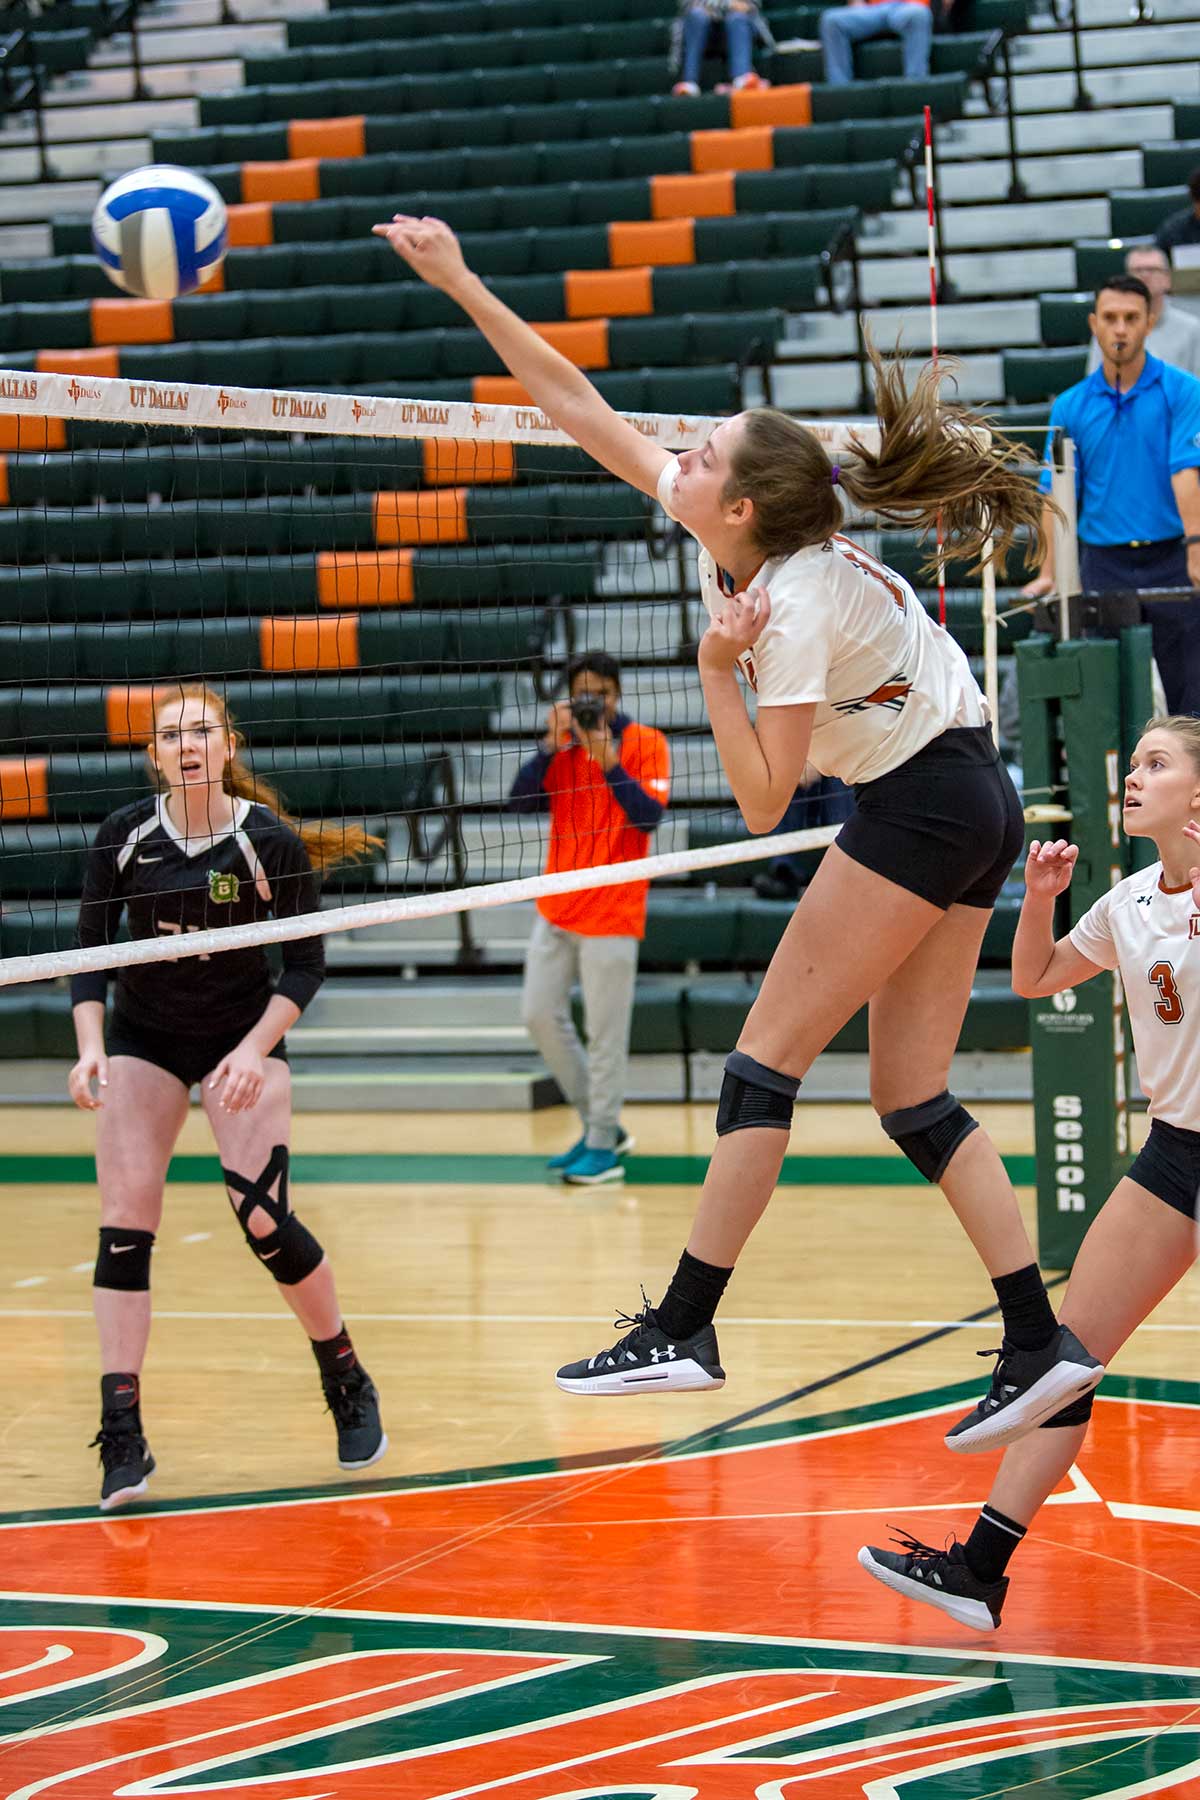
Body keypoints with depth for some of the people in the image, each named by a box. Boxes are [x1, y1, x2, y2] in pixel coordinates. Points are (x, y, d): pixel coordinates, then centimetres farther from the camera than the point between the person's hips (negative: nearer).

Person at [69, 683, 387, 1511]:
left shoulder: (271, 842, -16)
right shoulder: (124, 836, -10)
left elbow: (307, 964, -9)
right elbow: (90, 950, -4)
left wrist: (255, 1049, -21)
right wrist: (91, 1047, -18)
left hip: (242, 1036, -2)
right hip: (143, 1039, 2)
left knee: (264, 1218, -12)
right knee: (124, 1225, -9)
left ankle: (349, 1383, 12)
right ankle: (122, 1440, -8)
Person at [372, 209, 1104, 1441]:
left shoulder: (800, 607, -22)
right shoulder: (720, 527, 1)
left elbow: (763, 804, -18)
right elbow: (578, 405, 5)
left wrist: (719, 671, -22)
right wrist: (463, 286, 4)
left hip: (919, 806, -9)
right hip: (972, 804, 9)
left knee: (766, 1062, -8)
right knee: (914, 1101, 7)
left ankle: (681, 1330, -8)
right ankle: (1045, 1344, 2)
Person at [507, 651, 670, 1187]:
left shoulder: (646, 743, -5)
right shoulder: (562, 744, 8)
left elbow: (649, 816, -17)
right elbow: (519, 801, -5)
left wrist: (608, 761, -25)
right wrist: (551, 744, -14)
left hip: (611, 914, -6)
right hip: (556, 909, 6)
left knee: (605, 1034, -3)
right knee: (540, 1016, 7)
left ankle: (604, 1148, 7)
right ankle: (600, 1126, 20)